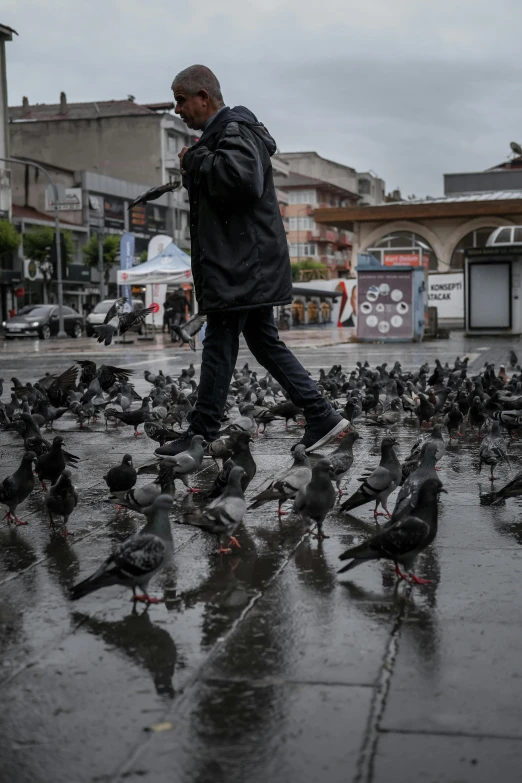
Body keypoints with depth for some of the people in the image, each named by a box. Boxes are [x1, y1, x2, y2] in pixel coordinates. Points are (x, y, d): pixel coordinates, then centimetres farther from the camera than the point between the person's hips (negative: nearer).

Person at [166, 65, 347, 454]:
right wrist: (197, 163, 9)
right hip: (252, 263, 11)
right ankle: (323, 416, 13)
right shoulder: (225, 130, 20)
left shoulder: (233, 132, -13)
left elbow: (241, 180, -30)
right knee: (265, 342, 13)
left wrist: (196, 159, -17)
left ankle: (202, 436, 2)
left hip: (239, 266, -11)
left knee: (219, 348, -5)